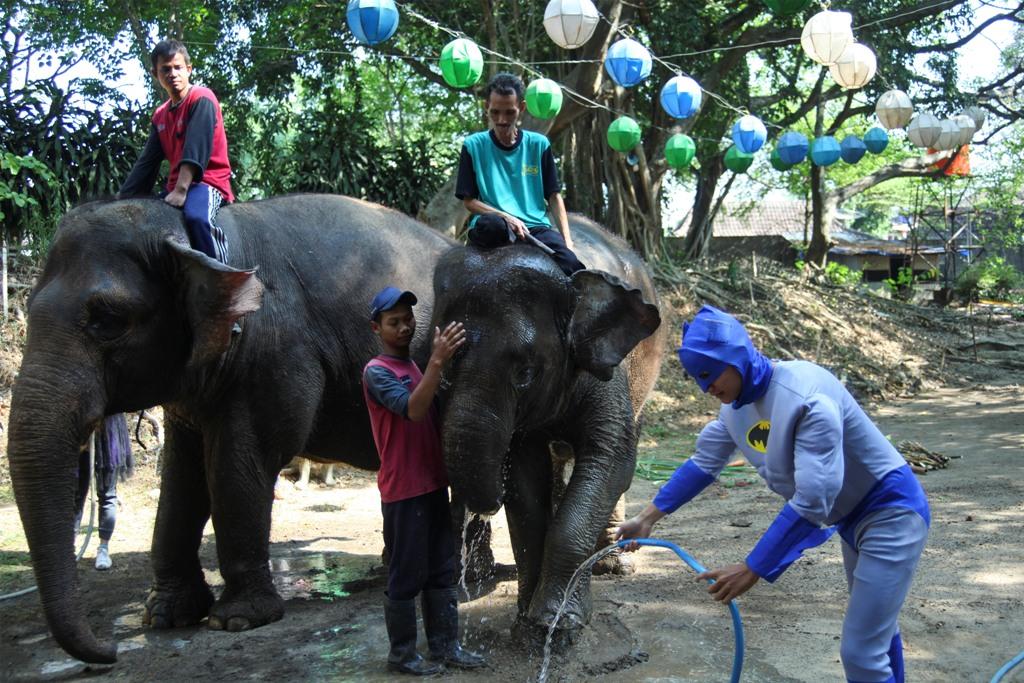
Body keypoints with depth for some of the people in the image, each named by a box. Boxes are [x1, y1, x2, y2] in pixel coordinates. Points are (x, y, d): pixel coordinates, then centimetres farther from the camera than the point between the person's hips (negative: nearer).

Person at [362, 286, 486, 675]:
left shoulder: (415, 369, 16)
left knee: (442, 571, 12)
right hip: (403, 491, -8)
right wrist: (437, 361, -32)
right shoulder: (377, 372, -10)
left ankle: (445, 645, 21)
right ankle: (402, 655, 12)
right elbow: (412, 410, -26)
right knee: (406, 577, 1)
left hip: (434, 485, 8)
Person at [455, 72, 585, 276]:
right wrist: (506, 217, -10)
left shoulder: (539, 145, 14)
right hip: (493, 225, -1)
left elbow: (554, 197, 14)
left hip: (536, 227, 1)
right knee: (493, 225, -40)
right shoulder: (473, 146, 9)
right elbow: (469, 201, 6)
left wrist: (567, 241, 0)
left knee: (572, 267, -30)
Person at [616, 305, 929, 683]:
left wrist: (752, 569, -30)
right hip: (852, 517, 9)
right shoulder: (736, 403, -7)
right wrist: (647, 517, 4)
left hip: (890, 511, -9)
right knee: (875, 629, 27)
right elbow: (704, 462, 7)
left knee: (861, 653, -9)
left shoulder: (807, 398, -33)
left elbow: (812, 503, -34)